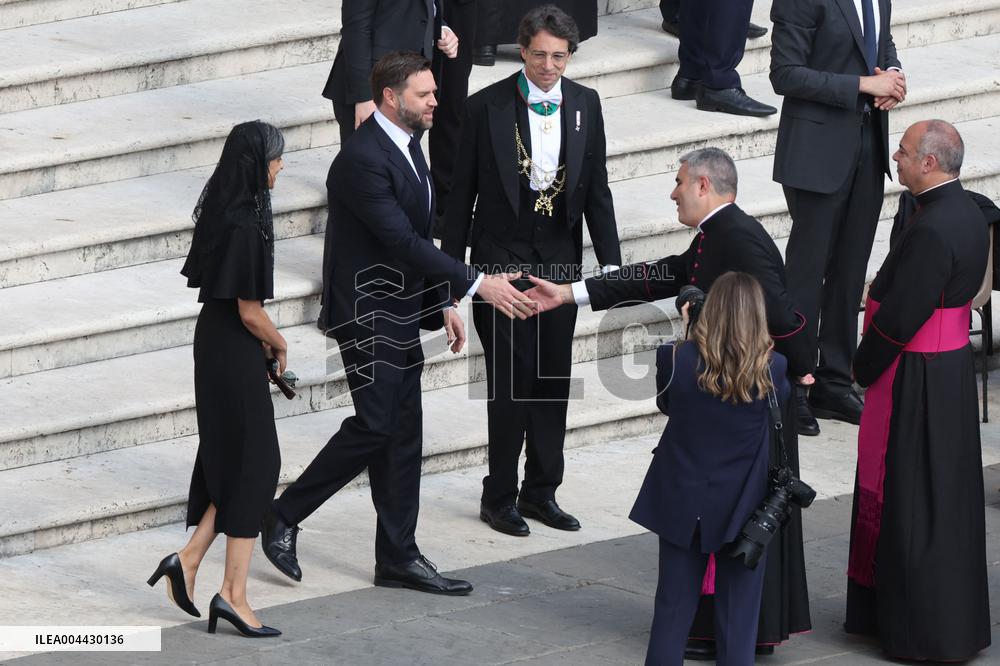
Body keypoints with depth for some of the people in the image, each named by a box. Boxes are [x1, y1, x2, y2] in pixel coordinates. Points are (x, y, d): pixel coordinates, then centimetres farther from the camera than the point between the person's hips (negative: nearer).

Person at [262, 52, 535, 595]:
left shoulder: (406, 144, 11)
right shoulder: (362, 159, -21)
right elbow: (402, 240, -25)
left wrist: (442, 302, 16)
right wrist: (477, 285, -26)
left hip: (402, 316, 9)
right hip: (369, 316, -9)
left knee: (403, 436, 9)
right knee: (374, 426, -11)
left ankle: (398, 558, 13)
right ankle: (284, 518, 4)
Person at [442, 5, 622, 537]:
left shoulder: (584, 105, 3)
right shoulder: (488, 106, -7)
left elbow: (597, 188, 8)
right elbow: (463, 191, -2)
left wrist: (610, 262, 4)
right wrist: (452, 267, -2)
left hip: (560, 254, 4)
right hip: (502, 253, -4)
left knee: (553, 378, 8)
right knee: (511, 379, -5)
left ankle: (541, 491, 19)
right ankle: (499, 497, 4)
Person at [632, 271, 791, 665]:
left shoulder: (676, 359, -13)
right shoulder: (770, 369, -15)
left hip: (682, 504, 1)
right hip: (742, 508, -1)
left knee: (673, 606, 11)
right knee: (738, 607, 8)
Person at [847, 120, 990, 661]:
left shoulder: (931, 230, -25)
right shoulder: (968, 215, 6)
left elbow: (900, 316, -24)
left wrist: (864, 367, -6)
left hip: (915, 383, -10)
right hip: (952, 370, 10)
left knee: (913, 501, 0)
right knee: (947, 496, 17)